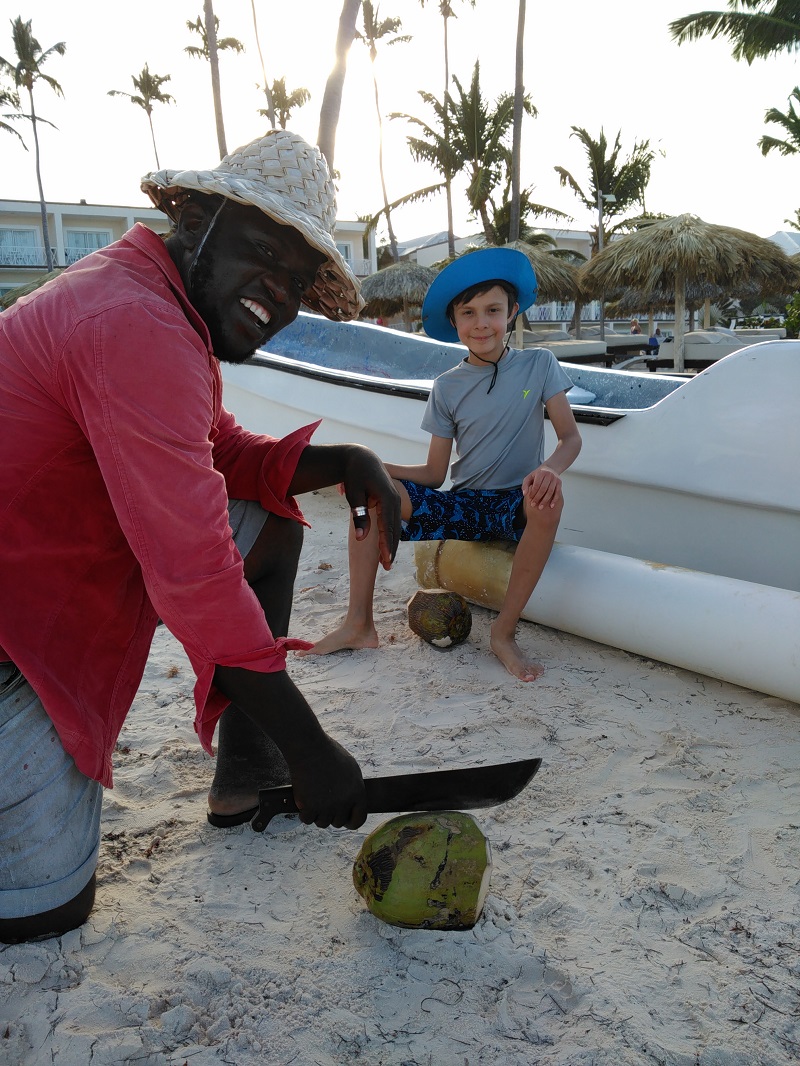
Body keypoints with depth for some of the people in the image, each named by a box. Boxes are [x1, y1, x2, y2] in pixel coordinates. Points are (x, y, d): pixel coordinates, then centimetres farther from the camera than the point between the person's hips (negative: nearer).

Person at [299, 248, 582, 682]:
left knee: (548, 498, -38)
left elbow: (570, 437, -3)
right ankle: (359, 623, -12)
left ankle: (504, 632, -23)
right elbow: (434, 473, 2)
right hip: (462, 505, 3)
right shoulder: (448, 387, 4)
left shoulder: (538, 364, 0)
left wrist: (550, 469, -28)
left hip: (515, 505, -2)